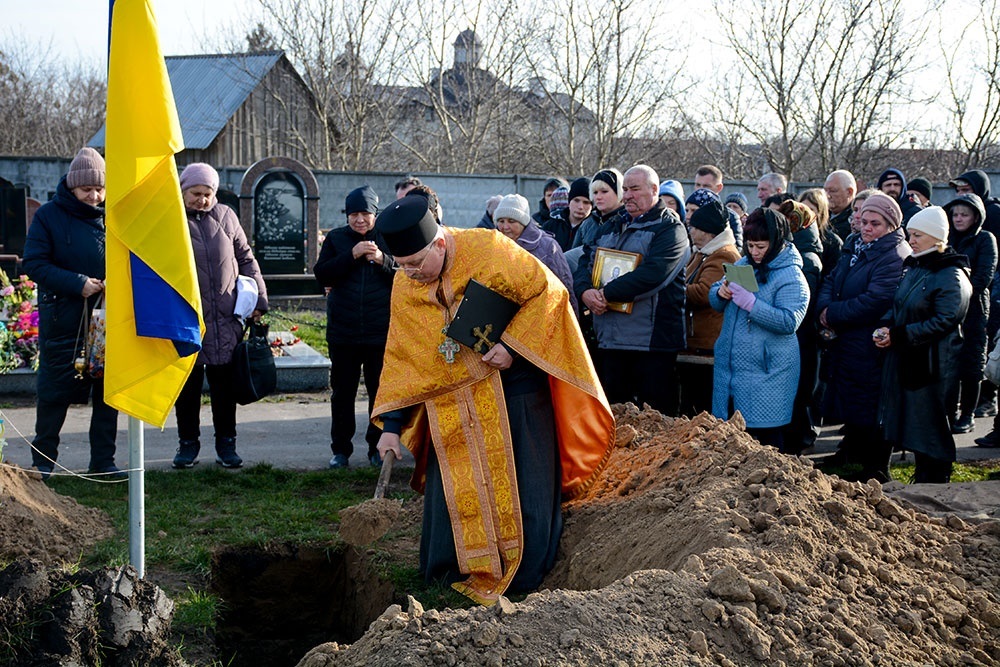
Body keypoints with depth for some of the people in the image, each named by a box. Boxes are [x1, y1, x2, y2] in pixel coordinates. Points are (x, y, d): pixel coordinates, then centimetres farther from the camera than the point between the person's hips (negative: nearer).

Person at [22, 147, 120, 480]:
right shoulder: (49, 215, -3)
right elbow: (34, 263, -8)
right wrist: (77, 284, -19)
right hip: (63, 321, -3)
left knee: (108, 392, 7)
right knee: (54, 392, 3)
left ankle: (103, 460, 18)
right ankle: (43, 460, 16)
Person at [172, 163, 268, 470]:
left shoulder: (225, 216, 8)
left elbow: (245, 257, 15)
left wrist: (258, 297, 10)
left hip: (226, 318, 2)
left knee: (224, 384, 7)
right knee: (187, 384, 6)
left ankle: (226, 444, 16)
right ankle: (188, 443, 19)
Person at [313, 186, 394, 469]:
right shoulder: (336, 238, 5)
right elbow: (321, 274, -6)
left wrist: (383, 260, -18)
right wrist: (351, 255, -17)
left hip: (381, 332, -1)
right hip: (342, 332, 1)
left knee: (380, 392, 6)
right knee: (342, 393, 8)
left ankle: (378, 447, 18)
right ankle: (340, 449, 18)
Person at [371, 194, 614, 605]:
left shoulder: (488, 251, -15)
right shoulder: (404, 287, -2)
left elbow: (548, 292, -12)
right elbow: (400, 357, 4)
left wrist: (512, 345, -19)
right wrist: (392, 425, -1)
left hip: (514, 393, -3)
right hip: (451, 408, 3)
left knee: (522, 490, 2)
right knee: (453, 494, -1)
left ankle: (522, 583, 16)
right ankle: (451, 583, 11)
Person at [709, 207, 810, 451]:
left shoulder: (792, 277, -11)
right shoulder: (742, 265, 11)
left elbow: (789, 322, -21)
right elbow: (715, 301, 16)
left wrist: (751, 303, -27)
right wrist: (721, 292, -8)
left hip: (766, 372, -7)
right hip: (730, 366, 7)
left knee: (766, 434, -1)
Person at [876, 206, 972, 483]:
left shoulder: (952, 276, -13)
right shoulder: (913, 268, 14)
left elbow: (944, 322, -21)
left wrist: (898, 335, -21)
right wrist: (886, 330, 0)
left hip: (933, 365, -8)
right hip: (904, 361, 8)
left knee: (931, 429, -1)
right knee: (912, 426, 15)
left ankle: (933, 484, 9)